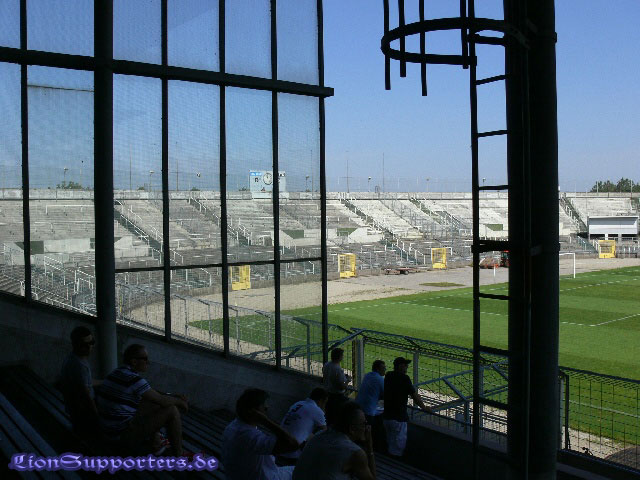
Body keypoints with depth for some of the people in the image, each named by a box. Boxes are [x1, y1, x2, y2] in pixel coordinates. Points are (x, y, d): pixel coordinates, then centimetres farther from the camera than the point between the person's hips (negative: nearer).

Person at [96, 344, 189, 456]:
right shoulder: (133, 379, -21)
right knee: (172, 410, -9)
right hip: (124, 434, -10)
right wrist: (180, 402, 3)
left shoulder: (117, 373, 10)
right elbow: (163, 401, -16)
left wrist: (175, 397, 11)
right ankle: (179, 455, 2)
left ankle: (151, 443, 18)